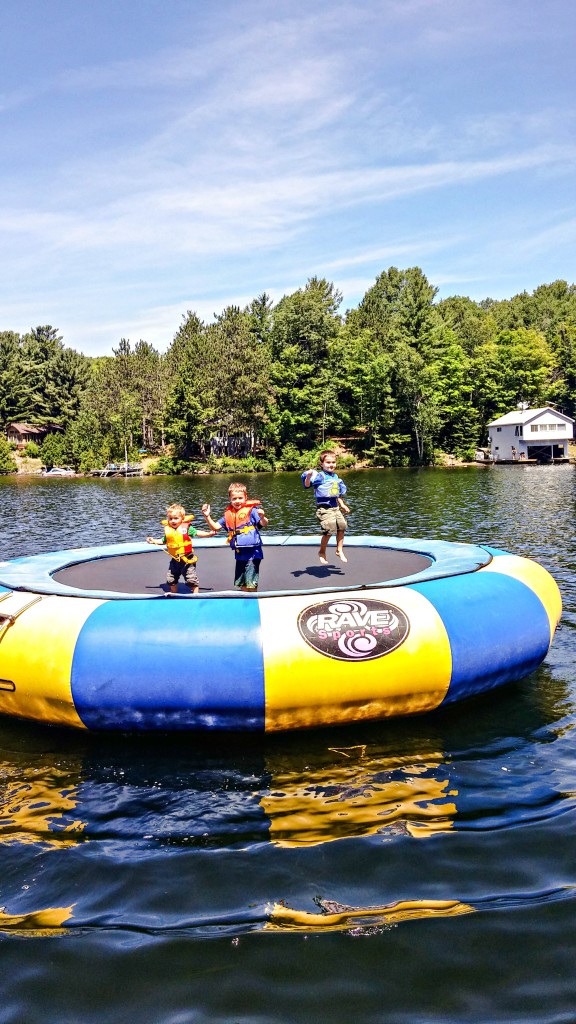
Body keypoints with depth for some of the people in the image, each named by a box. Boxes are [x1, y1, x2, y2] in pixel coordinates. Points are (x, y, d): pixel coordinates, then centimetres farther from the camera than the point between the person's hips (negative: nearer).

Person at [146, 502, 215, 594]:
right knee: (171, 579, 17)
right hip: (175, 559, 5)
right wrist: (154, 541, 7)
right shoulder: (168, 529, 1)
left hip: (187, 559, -5)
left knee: (191, 579, -3)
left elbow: (197, 533, -11)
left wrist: (208, 534, -23)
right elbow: (163, 541, 17)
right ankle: (174, 593, 37)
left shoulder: (186, 527, -10)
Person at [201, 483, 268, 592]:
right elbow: (215, 526, 15)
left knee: (251, 584, -6)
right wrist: (207, 516, 0)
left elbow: (264, 524, -18)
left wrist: (262, 517, -40)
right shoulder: (228, 514, 8)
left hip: (252, 553, -7)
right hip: (239, 554, 7)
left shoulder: (251, 510, -9)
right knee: (241, 585, 17)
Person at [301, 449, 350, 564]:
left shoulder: (335, 477, 13)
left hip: (335, 507, 8)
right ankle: (322, 552, 6)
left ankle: (339, 550, 28)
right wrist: (308, 476, -42)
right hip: (324, 508, -8)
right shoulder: (319, 476, -10)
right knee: (329, 529, -15)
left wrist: (342, 505, 27)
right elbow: (307, 484, -22)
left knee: (342, 526, 10)